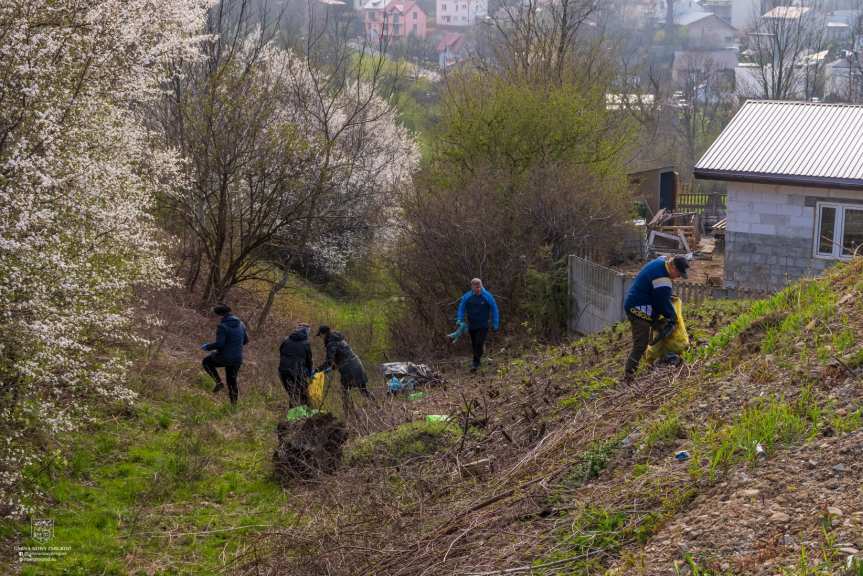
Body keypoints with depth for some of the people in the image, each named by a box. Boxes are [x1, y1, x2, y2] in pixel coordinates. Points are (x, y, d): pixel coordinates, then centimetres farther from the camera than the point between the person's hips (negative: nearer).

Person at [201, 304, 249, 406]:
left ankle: (218, 382, 10)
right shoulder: (240, 324, 4)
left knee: (207, 362, 22)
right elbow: (245, 340, 13)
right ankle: (233, 404, 23)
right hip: (237, 359, 6)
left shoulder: (222, 326, -18)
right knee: (232, 380, 21)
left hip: (224, 358, -6)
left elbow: (219, 344, -23)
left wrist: (207, 346, -6)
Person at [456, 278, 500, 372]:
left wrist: (495, 324, -4)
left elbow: (494, 310, -2)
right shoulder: (467, 297, -5)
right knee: (474, 344, 11)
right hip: (471, 325, 3)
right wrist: (459, 320, -14)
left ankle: (476, 364, -12)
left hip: (483, 326, -3)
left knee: (479, 344, -14)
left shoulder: (487, 296, -9)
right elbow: (461, 309, 3)